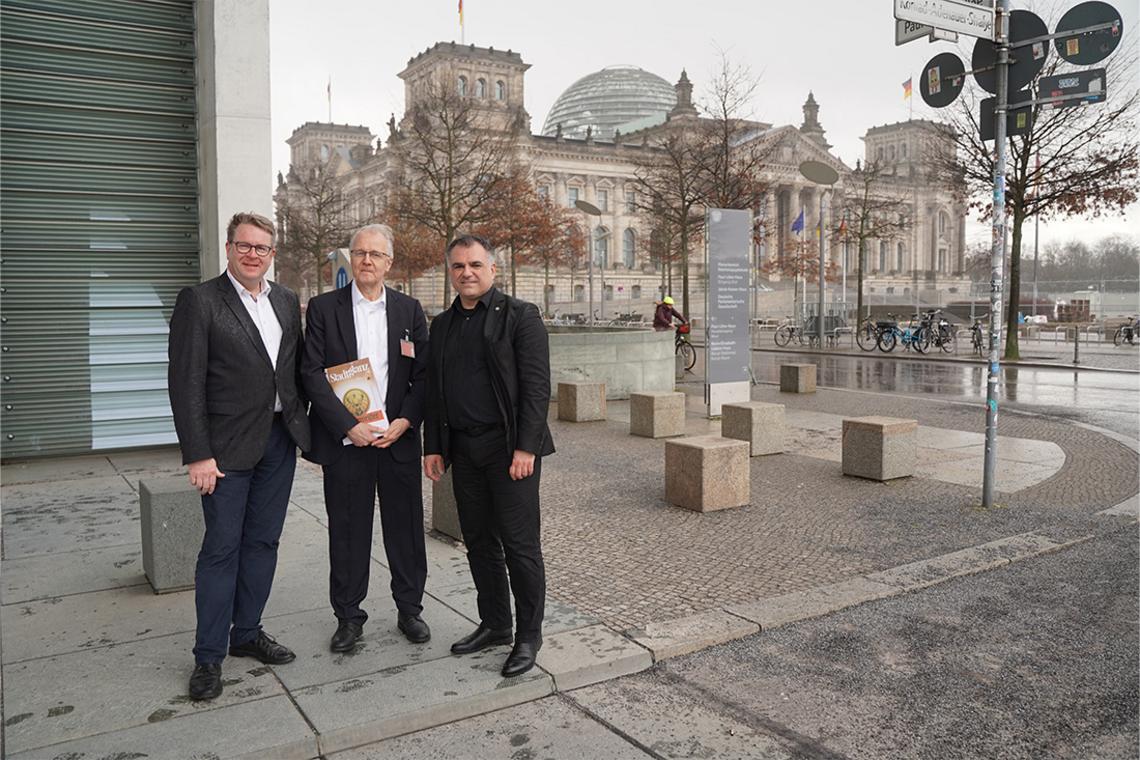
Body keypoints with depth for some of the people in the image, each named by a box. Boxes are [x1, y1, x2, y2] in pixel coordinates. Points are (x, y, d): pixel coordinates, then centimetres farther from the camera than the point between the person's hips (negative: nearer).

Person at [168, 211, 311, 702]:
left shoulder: (287, 302, 10)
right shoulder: (200, 301, -8)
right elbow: (185, 383, -12)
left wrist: (299, 423, 6)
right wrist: (197, 454, -16)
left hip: (280, 440, 6)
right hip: (229, 446, -5)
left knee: (263, 541, 13)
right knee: (222, 547, 1)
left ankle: (247, 633, 28)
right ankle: (208, 656, 14)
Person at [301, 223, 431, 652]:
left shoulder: (409, 310, 7)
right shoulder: (323, 308, 2)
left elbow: (424, 372, 5)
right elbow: (312, 373, -5)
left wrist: (405, 421, -8)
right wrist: (347, 425, -13)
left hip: (398, 438, 2)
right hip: (346, 439, -1)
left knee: (406, 527, 9)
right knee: (347, 531, 7)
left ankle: (409, 609, 25)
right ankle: (349, 617, 22)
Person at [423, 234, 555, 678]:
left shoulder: (520, 316, -4)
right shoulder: (441, 325, 14)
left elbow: (536, 386, -10)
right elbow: (434, 391, 16)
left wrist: (525, 448, -16)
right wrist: (433, 447, 10)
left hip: (510, 447, -6)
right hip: (463, 450, 6)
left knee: (519, 543, -2)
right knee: (479, 542, 12)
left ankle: (528, 636, 12)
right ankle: (494, 625, 27)